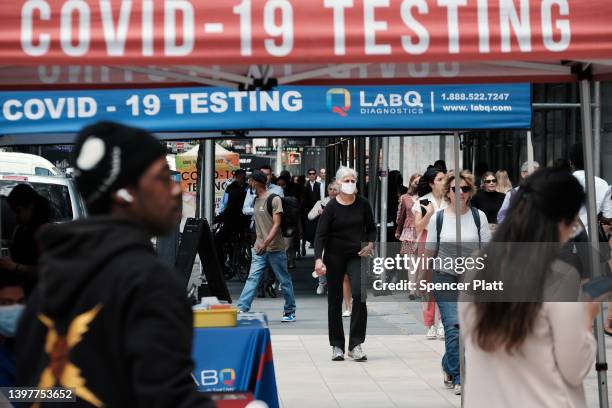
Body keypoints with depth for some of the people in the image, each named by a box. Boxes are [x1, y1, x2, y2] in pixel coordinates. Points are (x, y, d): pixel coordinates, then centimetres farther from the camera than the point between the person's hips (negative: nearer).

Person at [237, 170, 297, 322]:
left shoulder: (274, 199, -10)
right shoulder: (256, 200, 13)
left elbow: (276, 224, -16)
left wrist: (266, 243, -24)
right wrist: (258, 243, 17)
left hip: (275, 248, -6)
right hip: (259, 249, 6)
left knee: (284, 280, 5)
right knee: (252, 278, -6)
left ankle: (290, 311, 16)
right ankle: (242, 309, -15)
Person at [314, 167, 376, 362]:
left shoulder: (363, 204, 0)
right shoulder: (331, 207, -7)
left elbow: (371, 228, 13)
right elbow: (320, 234, -13)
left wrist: (370, 244, -7)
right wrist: (318, 259, -26)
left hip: (357, 255, 1)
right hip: (334, 256, -1)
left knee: (360, 294, -17)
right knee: (335, 300, 5)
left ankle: (355, 344, -10)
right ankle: (337, 346, 17)